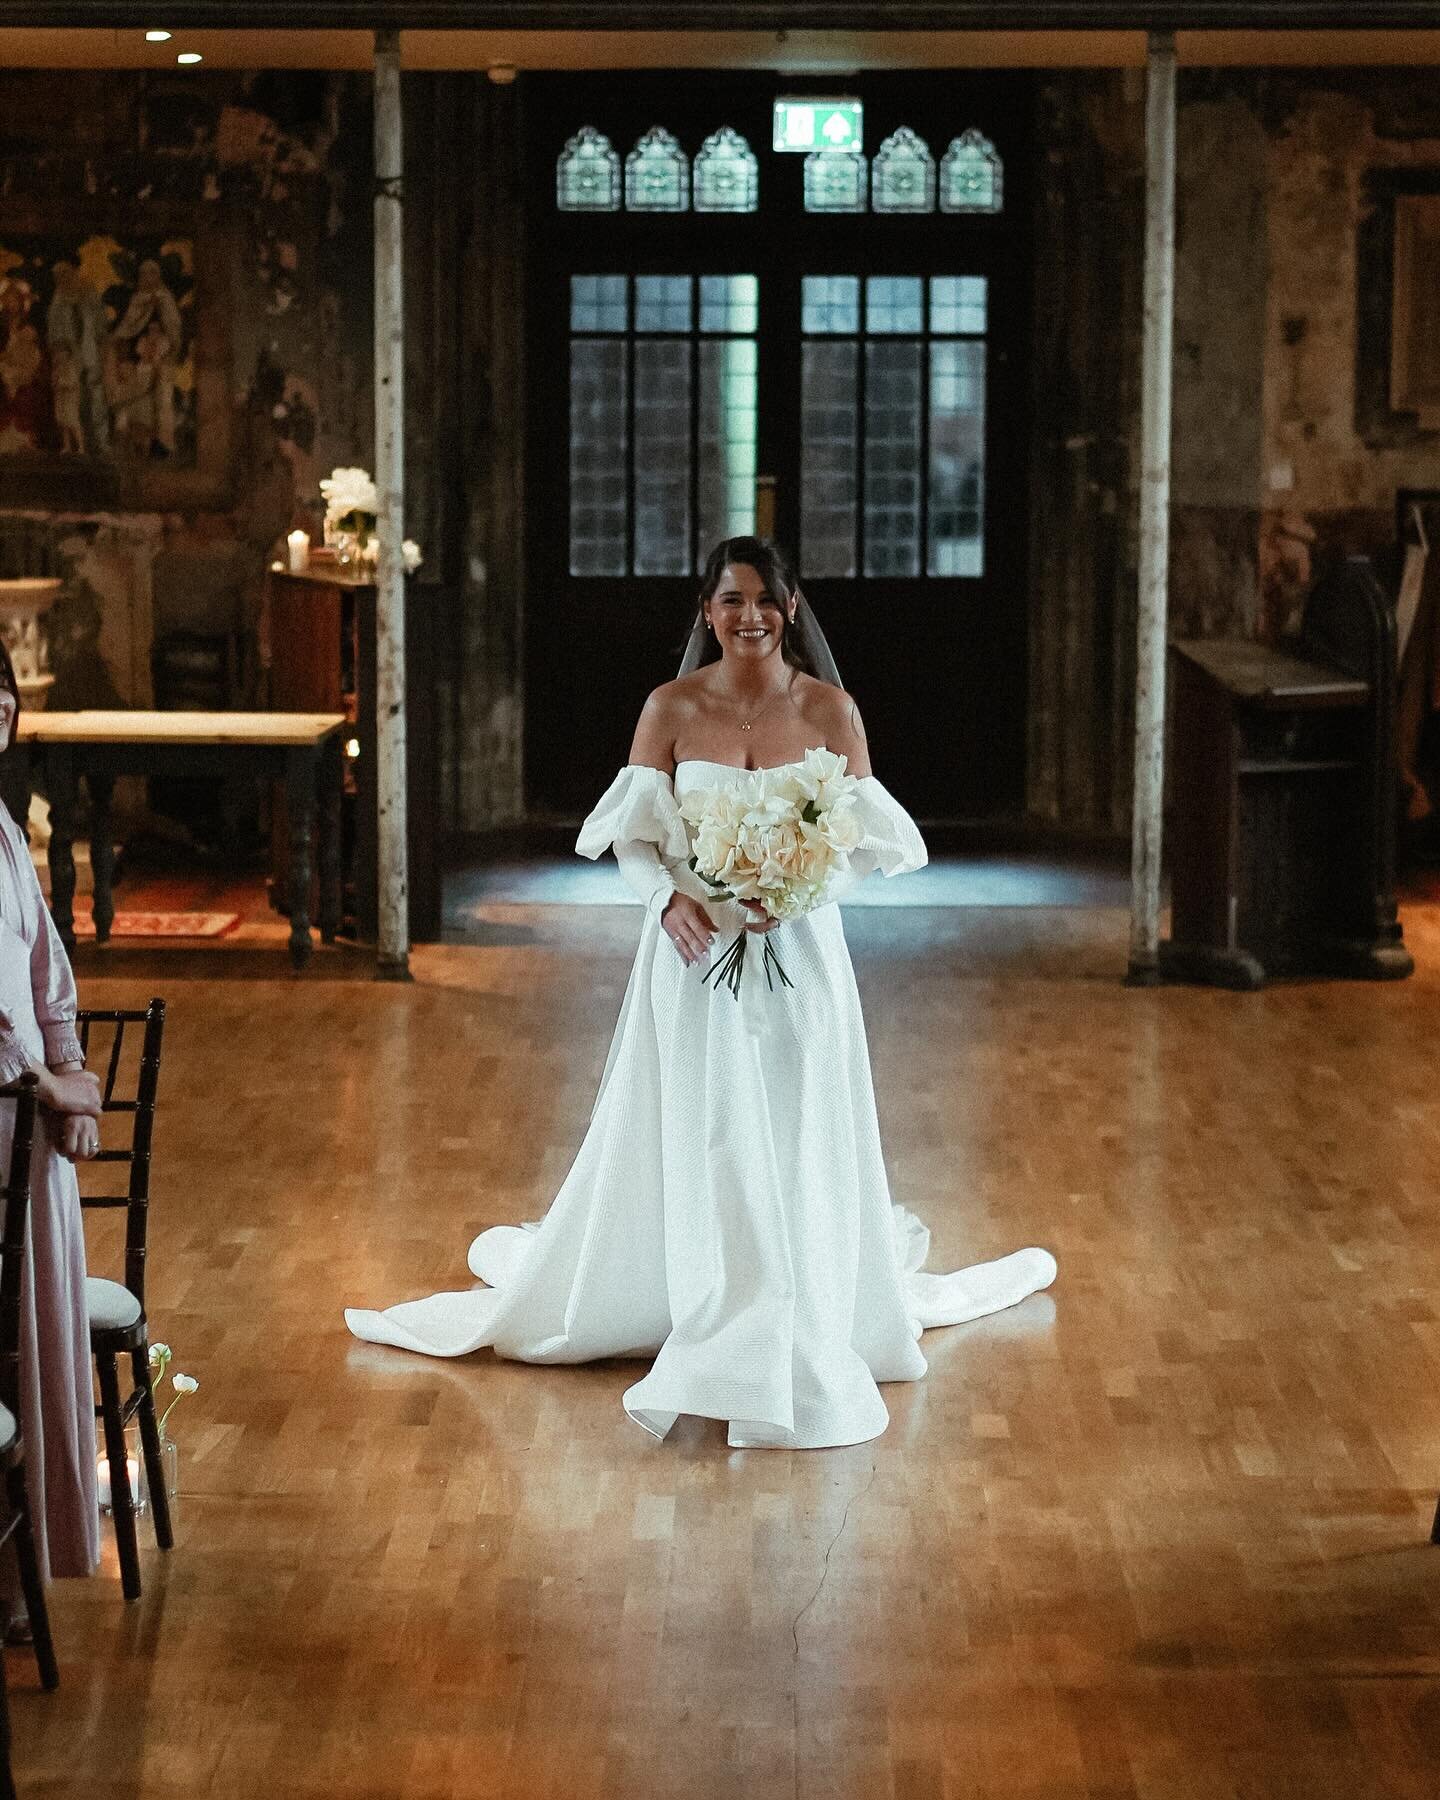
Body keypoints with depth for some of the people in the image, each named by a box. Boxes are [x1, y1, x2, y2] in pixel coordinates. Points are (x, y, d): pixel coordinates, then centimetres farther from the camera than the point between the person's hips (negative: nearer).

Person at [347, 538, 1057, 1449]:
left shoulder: (830, 711, -1)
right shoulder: (672, 708, -1)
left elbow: (867, 838, 0)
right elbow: (631, 836, -2)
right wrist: (670, 899, -21)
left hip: (798, 953, 0)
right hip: (695, 948, 0)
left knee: (797, 1149, 2)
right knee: (694, 1146, 1)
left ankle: (796, 1347, 15)